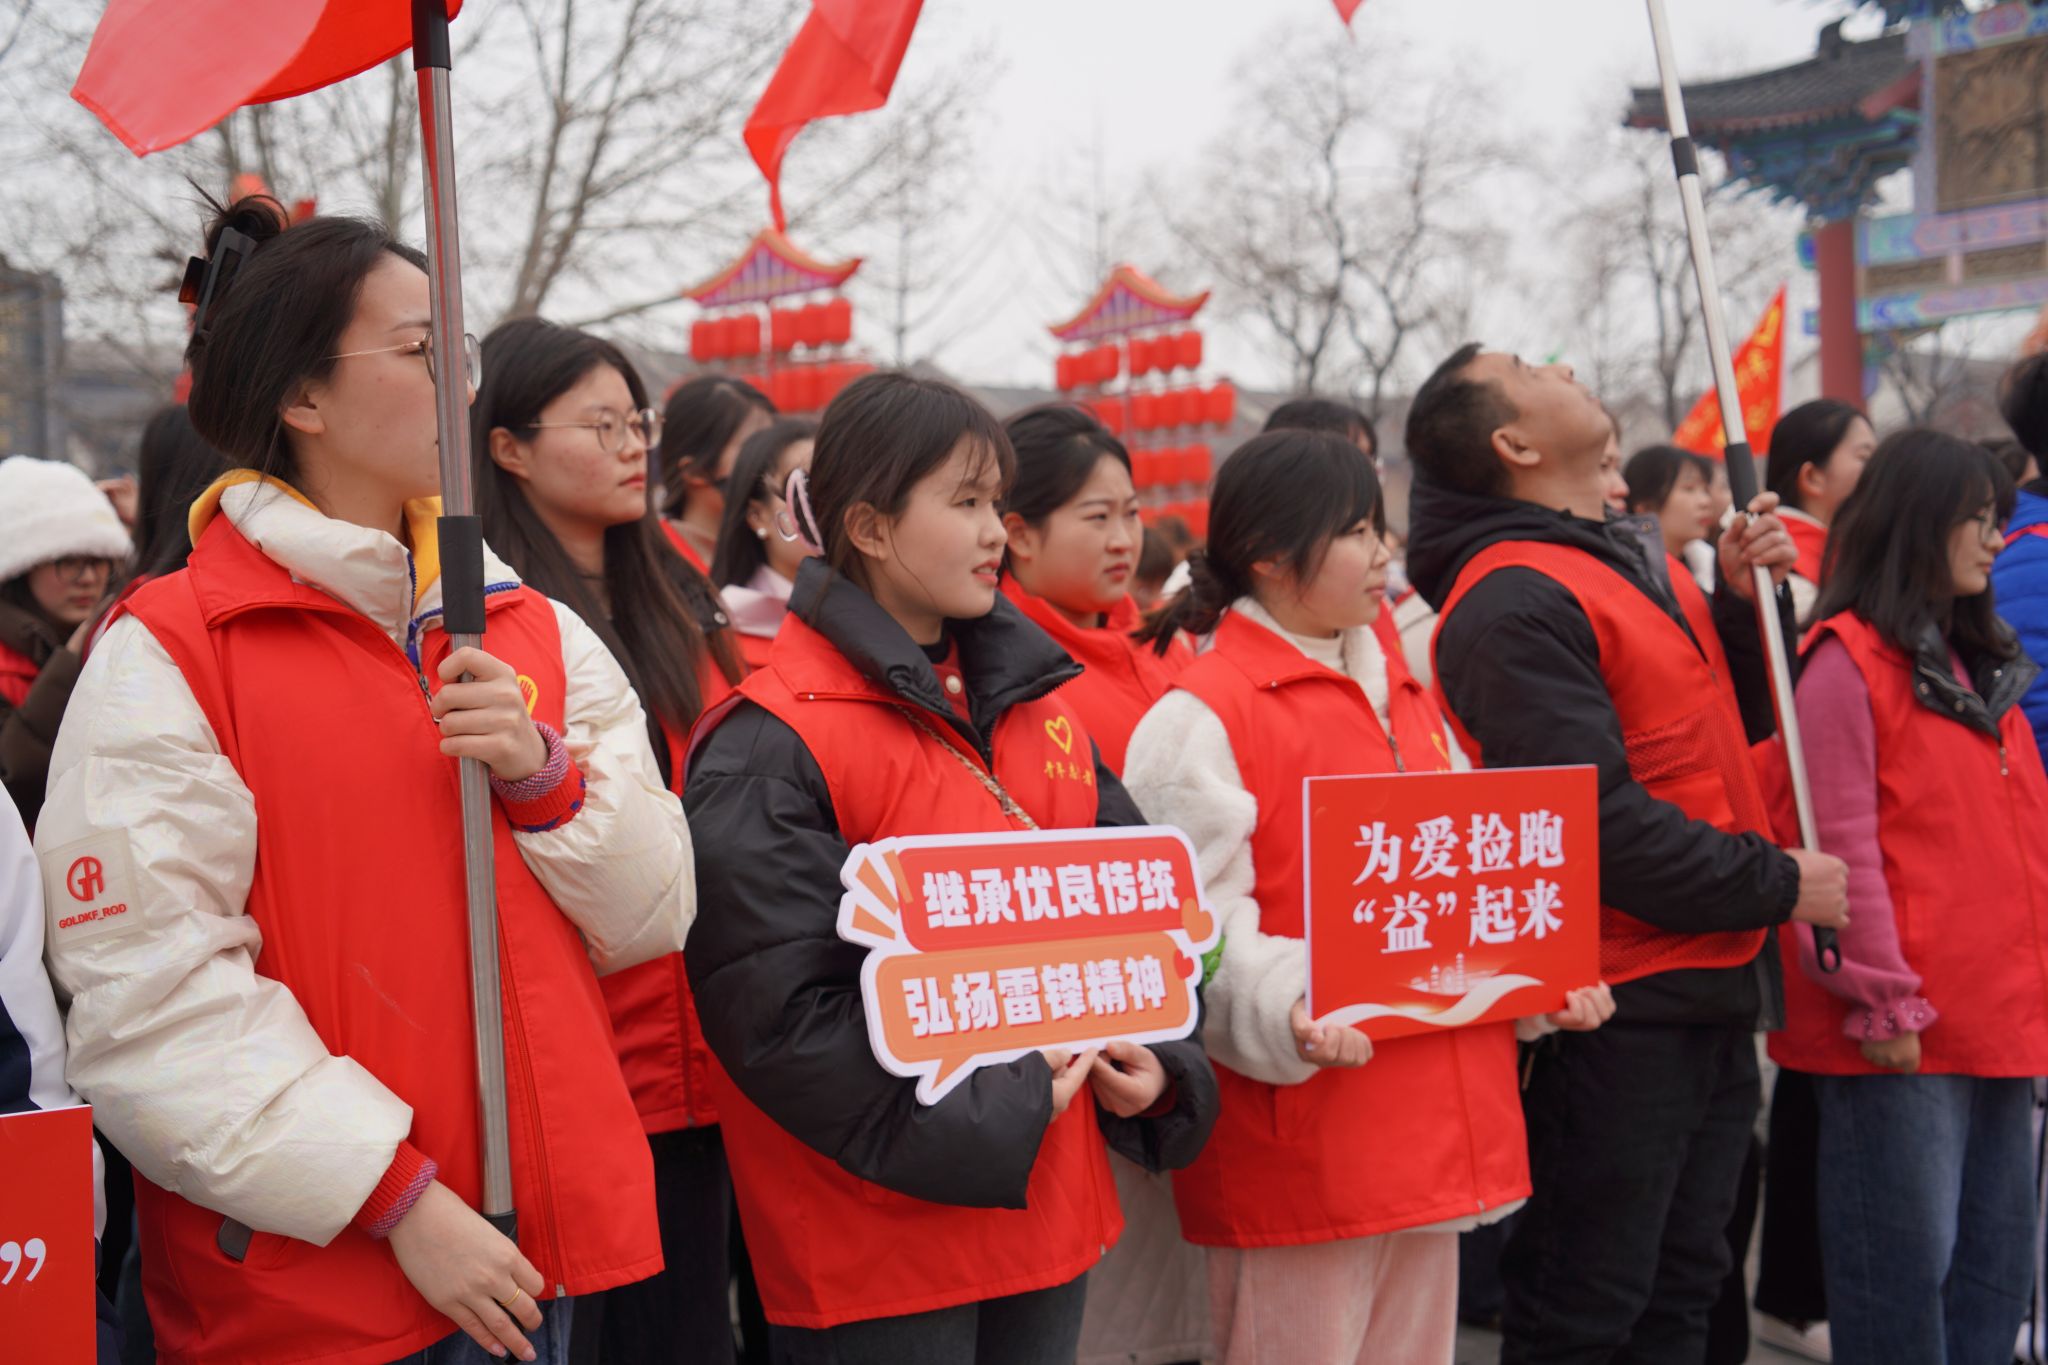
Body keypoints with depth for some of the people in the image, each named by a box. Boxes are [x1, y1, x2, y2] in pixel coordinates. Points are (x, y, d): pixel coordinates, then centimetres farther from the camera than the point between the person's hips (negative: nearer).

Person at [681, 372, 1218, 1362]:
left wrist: (1155, 1060, 0)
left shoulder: (1035, 701, 11)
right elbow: (776, 1006, -20)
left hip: (1046, 1204, 7)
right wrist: (983, 1115, -19)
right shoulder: (770, 749, -14)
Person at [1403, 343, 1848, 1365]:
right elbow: (1597, 820, -23)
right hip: (1616, 1007, -9)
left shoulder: (1632, 560, 13)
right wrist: (1776, 886, -14)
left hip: (1712, 984, 9)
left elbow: (1716, 725, 19)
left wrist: (1740, 596, 3)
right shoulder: (1515, 602, -17)